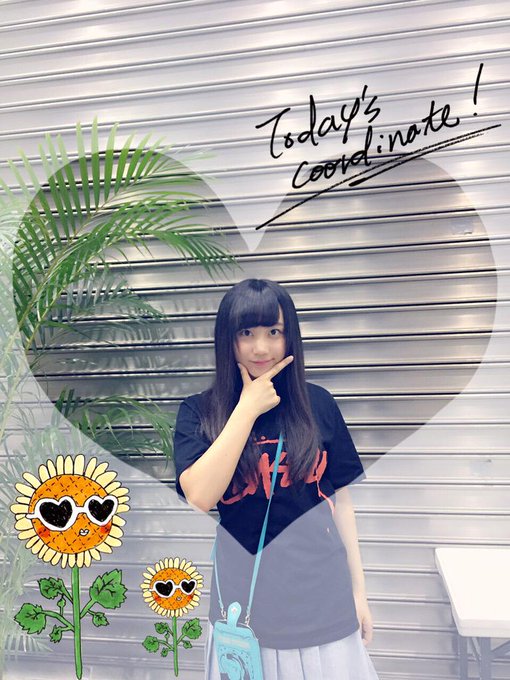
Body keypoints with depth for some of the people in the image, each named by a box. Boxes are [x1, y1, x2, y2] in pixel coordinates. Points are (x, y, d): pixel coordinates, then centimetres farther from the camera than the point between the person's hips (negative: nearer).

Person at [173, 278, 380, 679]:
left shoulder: (318, 405, -4)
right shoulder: (199, 413, -7)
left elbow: (340, 501, 2)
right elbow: (200, 497, -22)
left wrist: (358, 591, 6)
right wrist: (248, 408, -20)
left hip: (323, 600, 1)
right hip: (247, 604, 0)